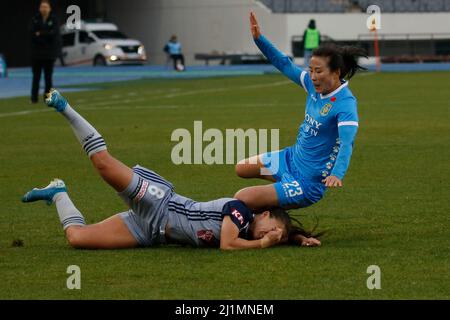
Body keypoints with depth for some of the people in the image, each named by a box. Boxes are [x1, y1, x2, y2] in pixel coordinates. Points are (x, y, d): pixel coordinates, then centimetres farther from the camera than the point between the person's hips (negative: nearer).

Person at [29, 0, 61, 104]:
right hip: (37, 52, 0)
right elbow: (32, 32, -10)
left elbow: (54, 33, -13)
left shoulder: (53, 20, 0)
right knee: (36, 76, 0)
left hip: (49, 52, 0)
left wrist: (40, 34, -16)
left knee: (48, 76, 3)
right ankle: (34, 98, 3)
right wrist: (46, 35, -18)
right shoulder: (35, 19, 2)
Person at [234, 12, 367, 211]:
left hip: (309, 181, -9)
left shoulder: (345, 104, -28)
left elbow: (346, 144, -40)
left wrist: (337, 174, -57)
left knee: (242, 199, -16)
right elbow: (285, 65, 8)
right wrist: (259, 39, -1)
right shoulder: (315, 85, -5)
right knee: (241, 169, 27)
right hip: (292, 157, 9)